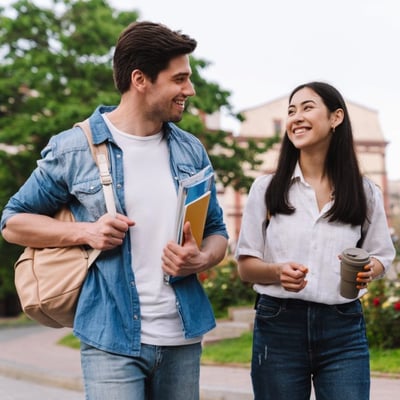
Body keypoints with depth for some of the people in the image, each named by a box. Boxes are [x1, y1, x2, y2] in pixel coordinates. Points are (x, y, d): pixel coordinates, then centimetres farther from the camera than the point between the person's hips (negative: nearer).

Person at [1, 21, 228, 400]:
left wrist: (201, 259, -9)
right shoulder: (73, 149, -4)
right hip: (112, 340, -4)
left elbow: (217, 231, 15)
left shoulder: (191, 151, 8)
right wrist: (85, 231, -13)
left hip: (183, 339, 4)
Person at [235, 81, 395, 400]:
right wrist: (277, 272, -18)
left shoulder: (366, 193, 5)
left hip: (344, 329, 1)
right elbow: (246, 266, 4)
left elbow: (381, 256, 14)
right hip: (279, 326, 0)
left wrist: (367, 272, -10)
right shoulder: (266, 188, 2)